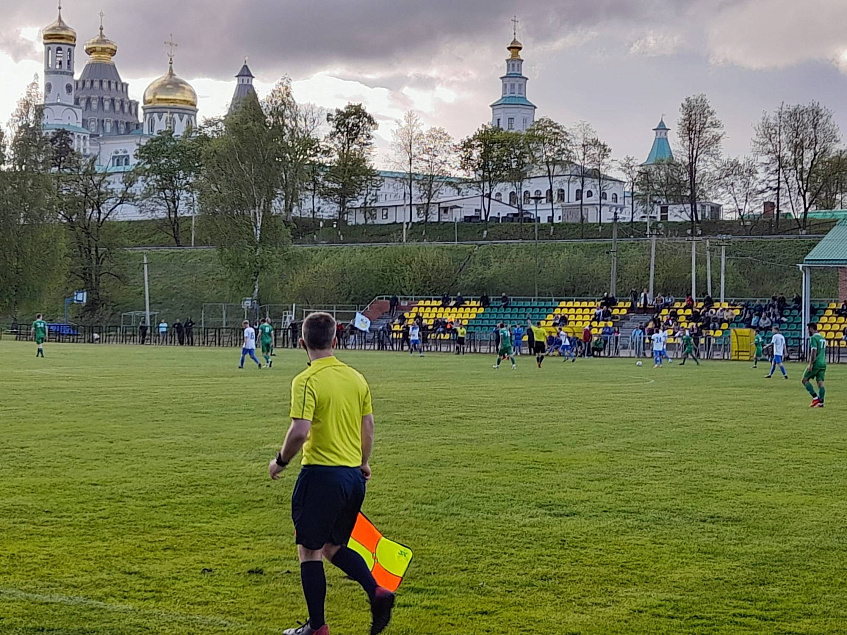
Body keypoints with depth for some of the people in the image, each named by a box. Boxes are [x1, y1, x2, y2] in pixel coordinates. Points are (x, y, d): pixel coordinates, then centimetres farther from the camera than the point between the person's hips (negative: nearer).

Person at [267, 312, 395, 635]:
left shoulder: (306, 381, -14)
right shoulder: (356, 378, 6)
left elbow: (300, 431, -22)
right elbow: (368, 428, 13)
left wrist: (280, 461, -6)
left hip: (321, 474, -7)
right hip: (353, 475, 7)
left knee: (309, 550, 6)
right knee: (334, 547, 20)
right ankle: (377, 592, 2)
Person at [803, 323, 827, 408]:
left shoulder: (814, 338, -11)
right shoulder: (822, 338, 17)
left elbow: (814, 352, -18)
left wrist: (811, 364, -18)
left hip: (816, 363, -8)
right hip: (823, 363, 8)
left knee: (805, 380, 1)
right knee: (820, 382, 5)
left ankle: (815, 398, -9)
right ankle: (821, 402, -3)